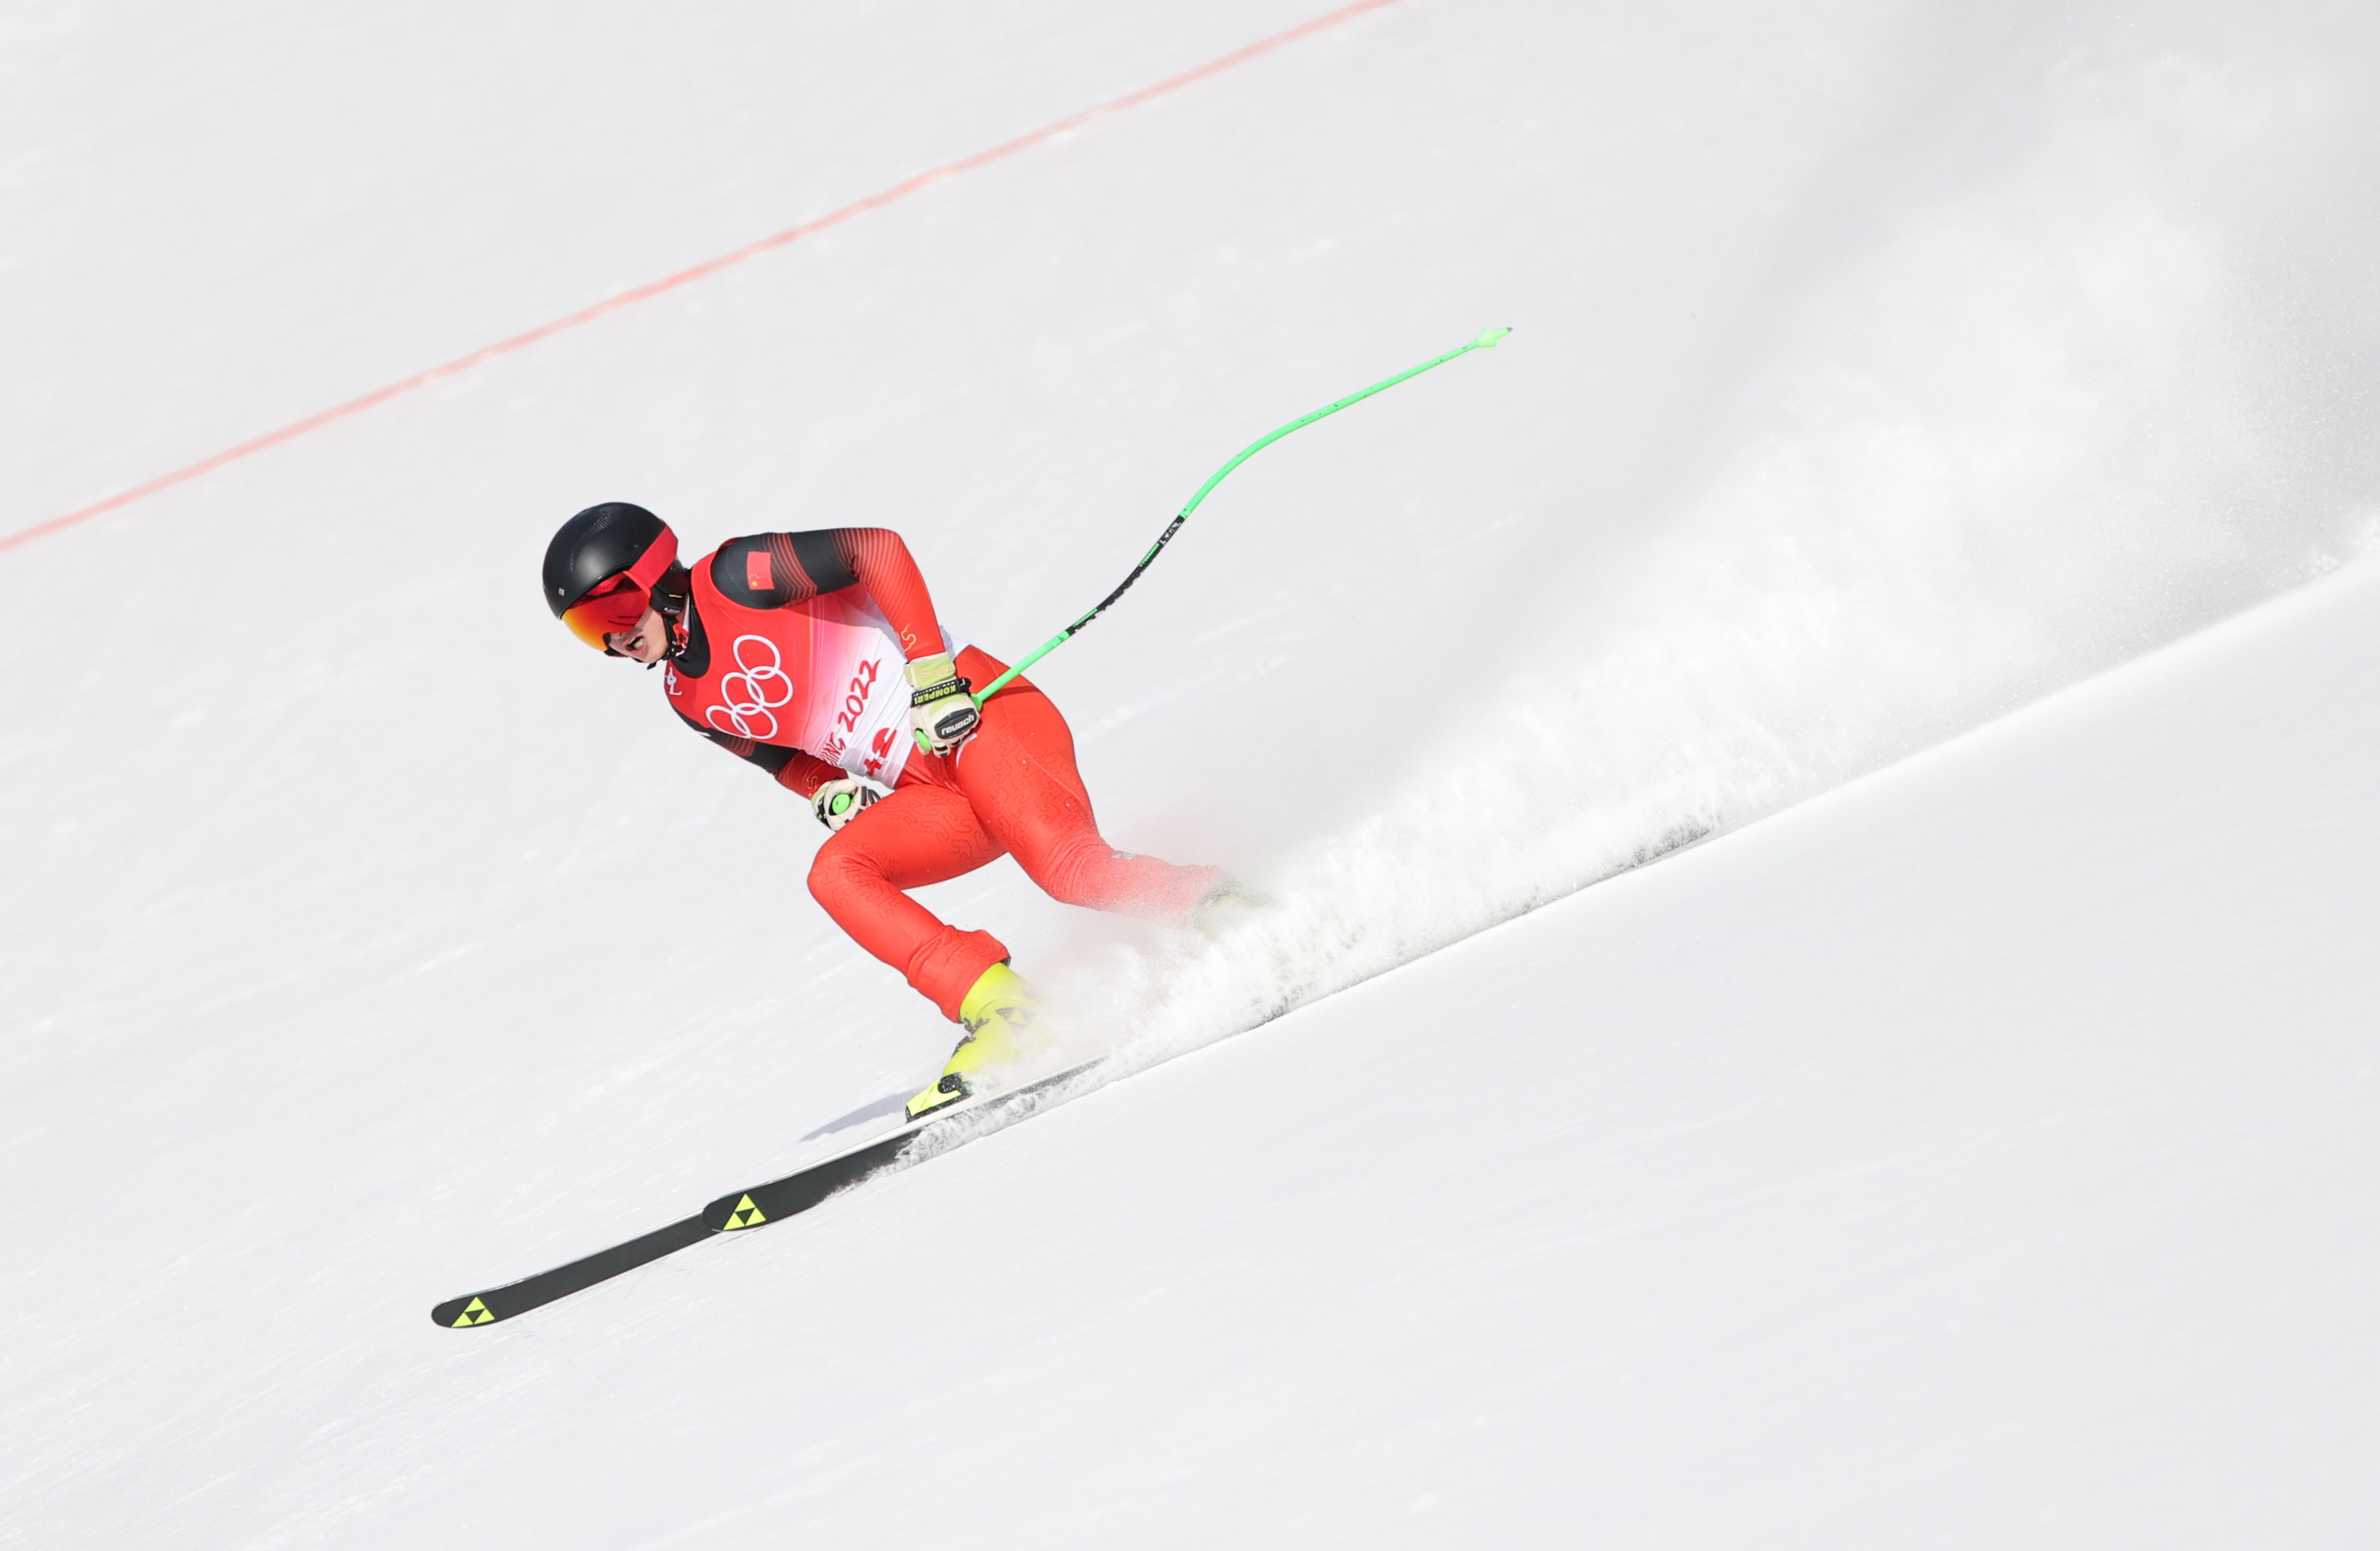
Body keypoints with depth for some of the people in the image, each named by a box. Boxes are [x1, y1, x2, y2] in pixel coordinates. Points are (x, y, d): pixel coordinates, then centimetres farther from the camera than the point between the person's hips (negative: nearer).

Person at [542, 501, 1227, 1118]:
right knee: (835, 873, -18)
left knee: (1073, 874, -28)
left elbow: (878, 548, -14)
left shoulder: (736, 579, -8)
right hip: (932, 788, 8)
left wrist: (931, 668, -20)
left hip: (982, 713, -7)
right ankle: (1000, 1010, -23)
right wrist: (830, 793, 3)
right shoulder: (687, 698, 15)